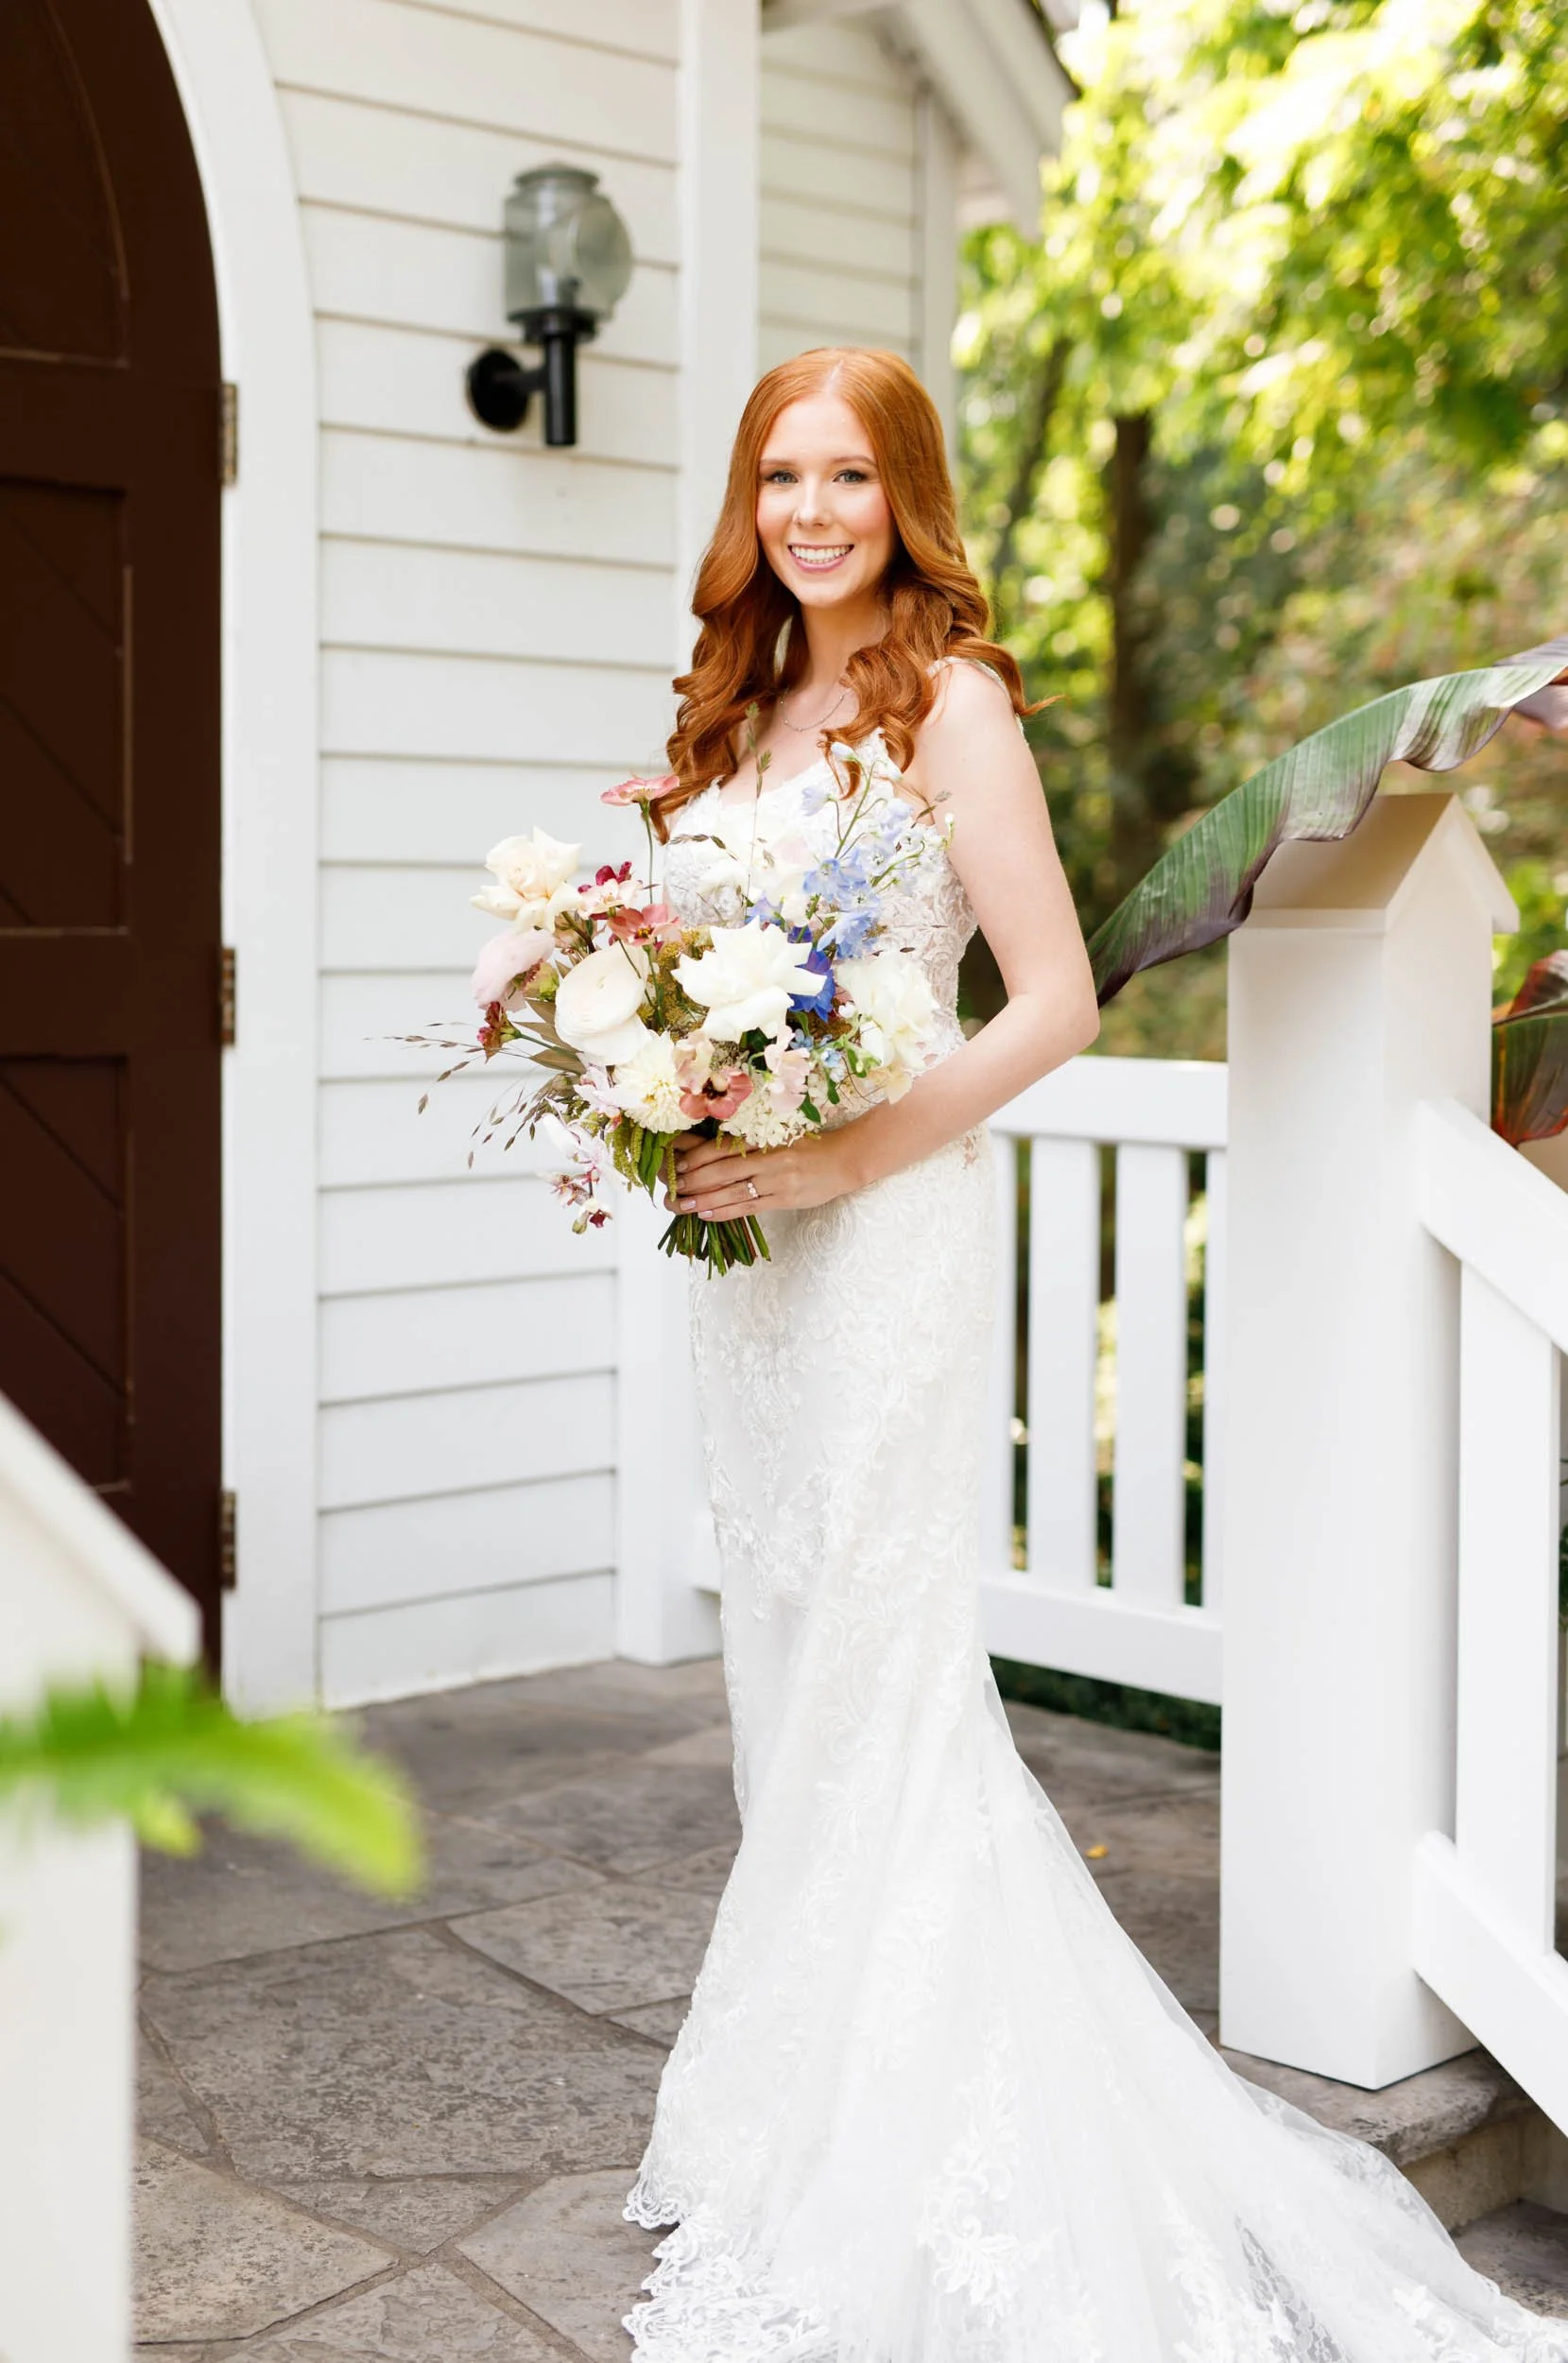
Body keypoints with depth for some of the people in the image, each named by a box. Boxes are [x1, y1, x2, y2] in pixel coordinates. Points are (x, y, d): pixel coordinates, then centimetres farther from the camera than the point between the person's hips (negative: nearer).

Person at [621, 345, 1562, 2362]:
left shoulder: (949, 700, -6)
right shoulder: (744, 709, 15)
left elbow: (1057, 1000, -12)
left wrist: (843, 1154, -18)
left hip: (879, 1228, -7)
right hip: (738, 1235, 8)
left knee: (874, 1659, -4)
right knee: (785, 1660, 13)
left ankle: (898, 2186, 8)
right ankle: (798, 2108, 26)